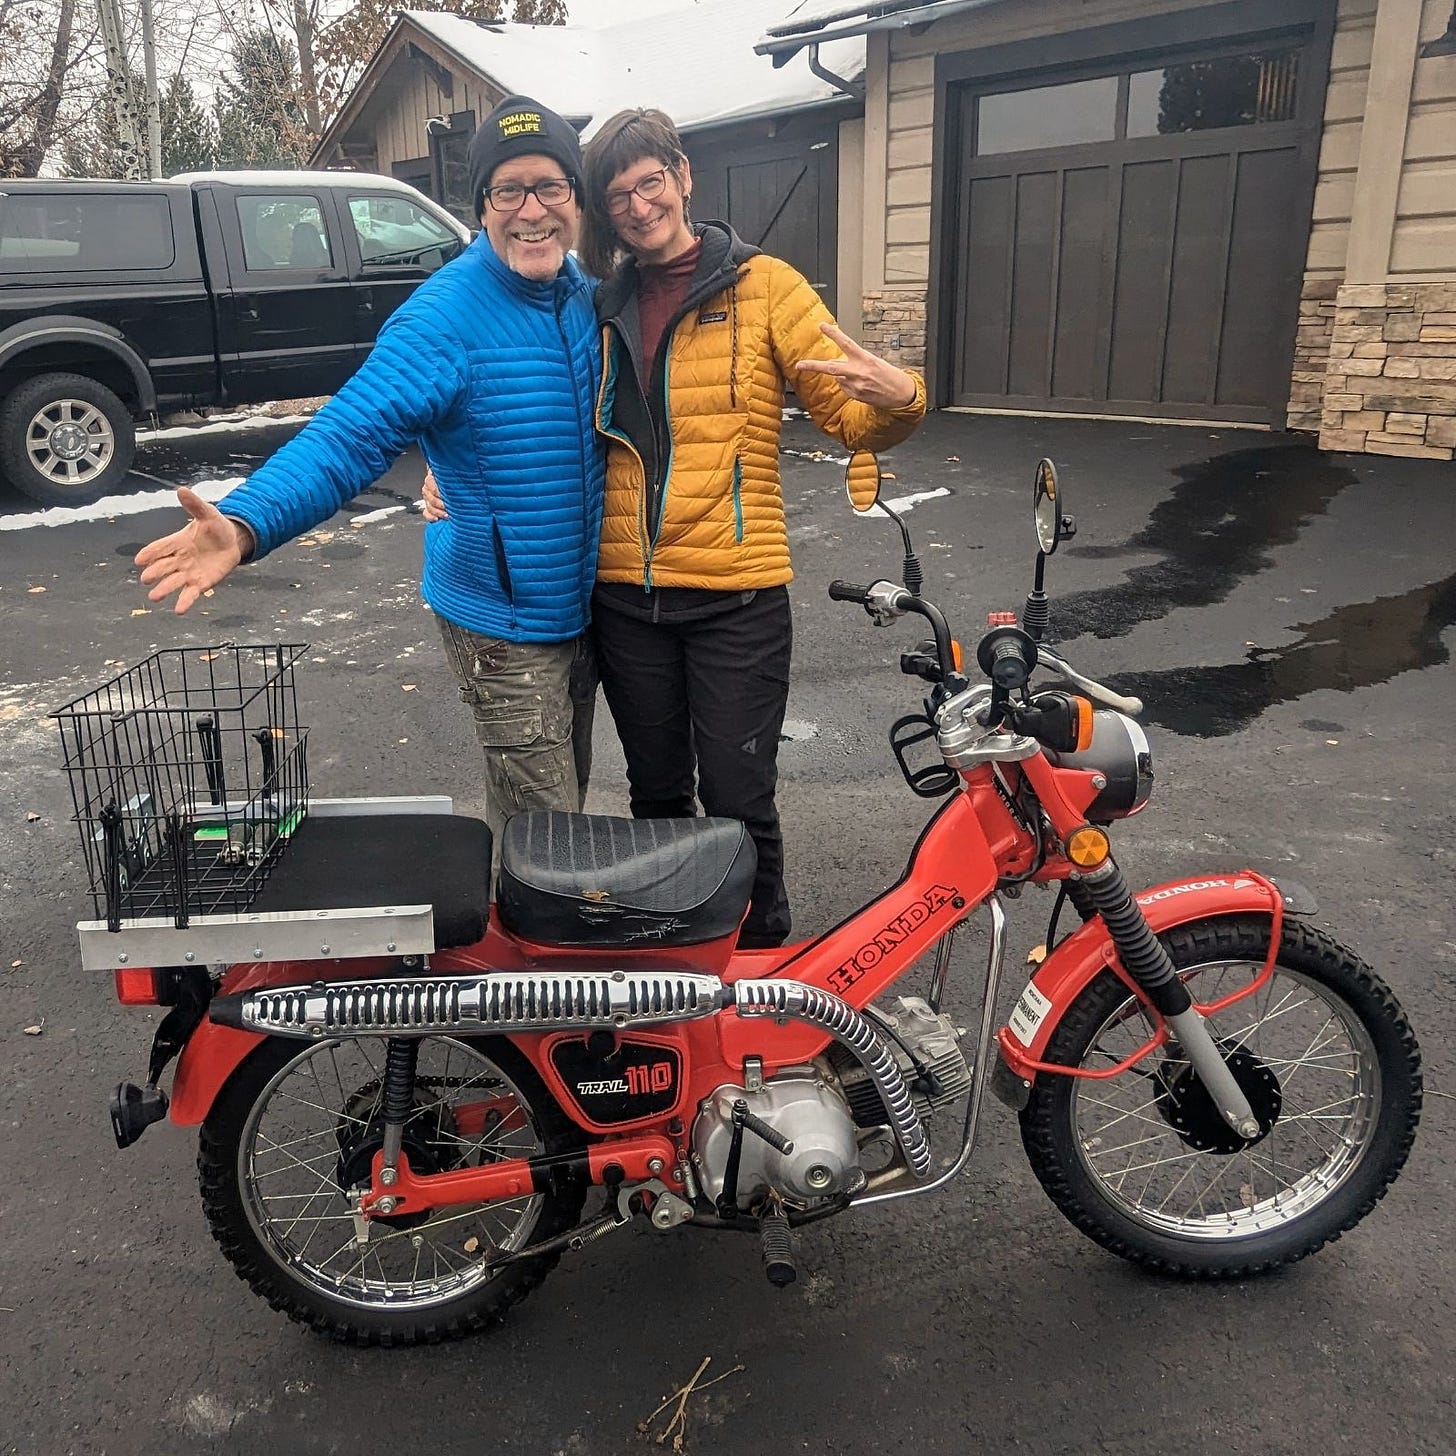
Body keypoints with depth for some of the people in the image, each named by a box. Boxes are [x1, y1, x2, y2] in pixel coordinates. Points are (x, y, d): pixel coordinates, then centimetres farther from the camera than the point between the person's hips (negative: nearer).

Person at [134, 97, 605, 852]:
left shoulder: (587, 294, 3)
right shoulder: (445, 315, -20)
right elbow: (351, 435, -29)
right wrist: (245, 524, -44)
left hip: (581, 609, 7)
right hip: (505, 624, -7)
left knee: (564, 806, 23)